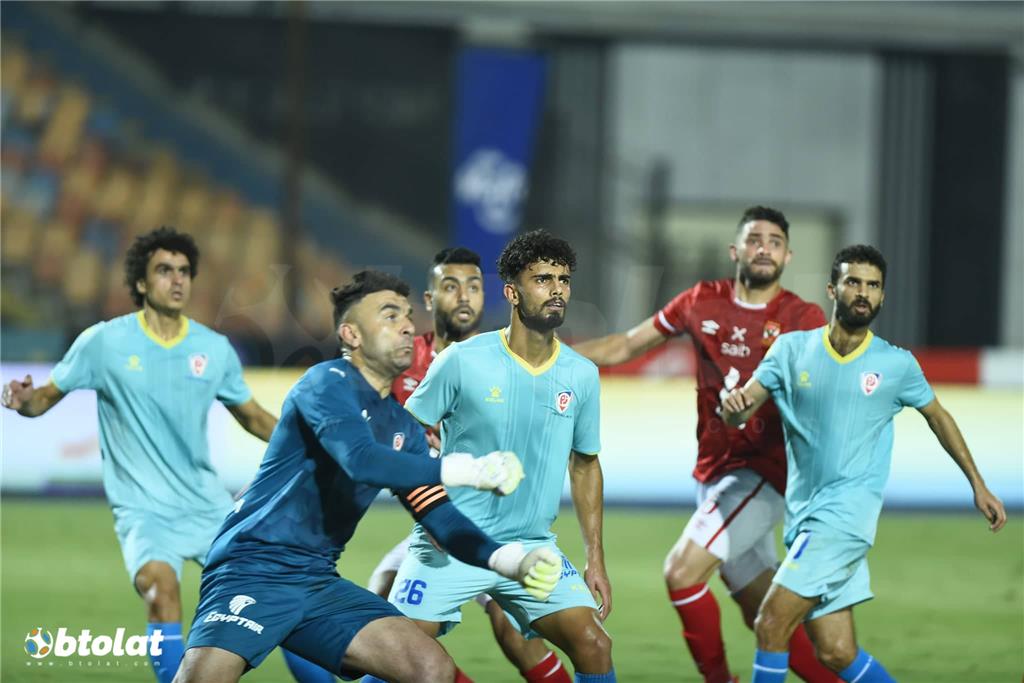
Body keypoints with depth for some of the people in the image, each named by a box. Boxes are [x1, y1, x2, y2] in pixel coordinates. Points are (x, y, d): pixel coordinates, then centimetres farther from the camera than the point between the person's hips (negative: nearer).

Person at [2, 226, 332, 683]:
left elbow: (252, 417, 17)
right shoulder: (104, 343, -6)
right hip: (143, 509, -4)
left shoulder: (215, 349, 3)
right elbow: (45, 399, 0)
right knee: (161, 589, -31)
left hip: (209, 506, 4)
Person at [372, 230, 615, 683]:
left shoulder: (581, 376, 2)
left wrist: (595, 557, 11)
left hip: (532, 547, 3)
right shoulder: (462, 361, -9)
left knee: (593, 646, -12)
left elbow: (584, 464, 14)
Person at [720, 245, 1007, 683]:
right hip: (804, 517, 3)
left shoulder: (896, 364, 2)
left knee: (771, 625, -17)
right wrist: (734, 404, -25)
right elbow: (738, 413, 0)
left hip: (847, 513, -3)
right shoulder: (792, 350, 6)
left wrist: (978, 485, 21)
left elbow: (937, 416, 19)